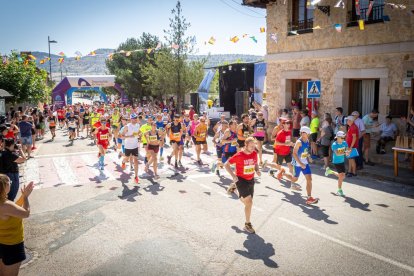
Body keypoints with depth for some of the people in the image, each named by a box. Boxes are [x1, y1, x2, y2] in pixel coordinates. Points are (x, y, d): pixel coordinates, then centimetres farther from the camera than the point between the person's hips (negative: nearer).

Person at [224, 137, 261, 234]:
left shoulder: (254, 154, -2)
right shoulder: (239, 155, -18)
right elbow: (226, 164, -10)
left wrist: (257, 170, -4)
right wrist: (233, 175, -19)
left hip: (251, 180, 6)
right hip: (241, 180, -6)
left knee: (247, 203, 15)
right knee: (249, 202, -14)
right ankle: (248, 224, 3)